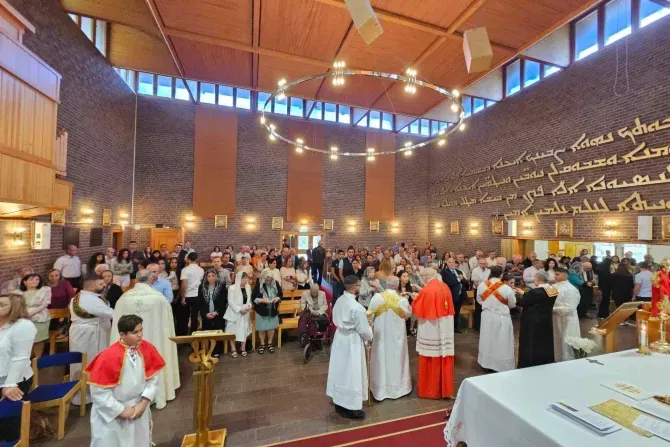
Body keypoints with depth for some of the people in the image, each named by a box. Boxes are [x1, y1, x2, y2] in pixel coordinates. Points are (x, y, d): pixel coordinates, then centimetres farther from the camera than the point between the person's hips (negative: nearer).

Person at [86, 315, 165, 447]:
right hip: (111, 414, -4)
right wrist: (121, 410, -13)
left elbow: (154, 378, -6)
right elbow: (99, 392, -17)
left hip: (139, 409, 4)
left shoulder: (148, 349, -14)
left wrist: (143, 403, -11)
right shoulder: (109, 357, -25)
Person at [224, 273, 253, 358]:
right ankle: (233, 349, 17)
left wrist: (248, 307, -10)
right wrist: (239, 309, -19)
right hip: (234, 313, -4)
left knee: (244, 331, 10)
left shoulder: (248, 287, 3)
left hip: (245, 313, 4)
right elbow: (230, 301, -14)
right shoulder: (232, 288, -13)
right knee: (233, 331, 4)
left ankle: (243, 349, 22)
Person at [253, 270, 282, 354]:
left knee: (271, 327, 12)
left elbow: (280, 294, 6)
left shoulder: (276, 283, -7)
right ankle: (262, 344, 29)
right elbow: (253, 298, -11)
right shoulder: (258, 285, -14)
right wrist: (262, 300, -25)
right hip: (261, 310, -2)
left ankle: (270, 343, 31)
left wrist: (278, 298, -15)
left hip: (273, 310, 2)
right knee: (262, 328, 9)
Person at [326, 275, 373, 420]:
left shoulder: (339, 301, -5)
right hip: (352, 342, -8)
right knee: (351, 373, 8)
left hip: (340, 339, 8)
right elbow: (364, 330, -18)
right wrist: (369, 336, 3)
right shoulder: (357, 307, -27)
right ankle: (350, 408, 23)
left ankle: (339, 402, 37)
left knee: (341, 370, 20)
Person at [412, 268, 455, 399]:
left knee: (431, 359, 6)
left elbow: (416, 309, -9)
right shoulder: (445, 287, 2)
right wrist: (422, 291, 21)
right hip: (445, 328, 7)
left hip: (431, 330, -6)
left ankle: (429, 389, 19)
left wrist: (415, 298, 9)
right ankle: (444, 387, 28)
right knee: (444, 358, 16)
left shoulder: (427, 290, -19)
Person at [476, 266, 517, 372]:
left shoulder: (481, 285, -10)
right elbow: (512, 305, -3)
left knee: (487, 340, 16)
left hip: (486, 316, 3)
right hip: (502, 318, -3)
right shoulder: (507, 288, -19)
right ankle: (503, 366, 21)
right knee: (502, 342, 10)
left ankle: (487, 363, 29)